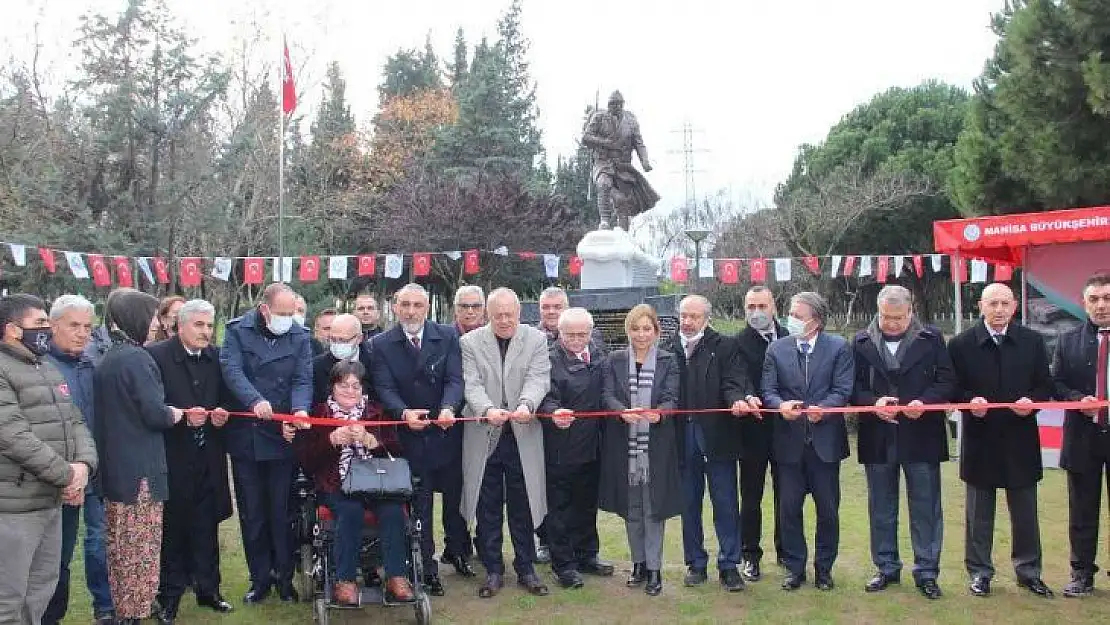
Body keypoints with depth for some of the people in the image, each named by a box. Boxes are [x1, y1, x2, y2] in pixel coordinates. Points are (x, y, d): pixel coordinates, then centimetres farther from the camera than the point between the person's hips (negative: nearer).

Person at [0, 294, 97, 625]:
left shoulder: (49, 370, 15)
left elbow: (75, 422, 14)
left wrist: (83, 464, -6)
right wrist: (67, 475, -16)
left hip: (53, 501, 9)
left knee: (42, 590, 18)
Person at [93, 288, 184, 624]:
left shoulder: (108, 359, 12)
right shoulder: (135, 358, -15)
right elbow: (156, 413, -20)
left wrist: (165, 411, 12)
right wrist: (176, 413, -1)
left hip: (114, 468, 9)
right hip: (140, 470, -9)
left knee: (120, 549, 16)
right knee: (141, 552, -2)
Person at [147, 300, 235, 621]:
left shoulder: (217, 357, 7)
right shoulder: (156, 355, -9)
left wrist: (222, 413, -5)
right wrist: (183, 416, -21)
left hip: (209, 458, 4)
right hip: (172, 457, -4)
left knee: (207, 526, 11)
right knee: (172, 527, 4)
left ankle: (208, 589, 23)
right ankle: (169, 597, 17)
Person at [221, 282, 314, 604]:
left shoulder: (299, 336, 2)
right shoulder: (237, 330, -2)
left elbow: (302, 380, -4)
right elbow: (232, 370, -15)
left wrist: (299, 410, -25)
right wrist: (255, 400, -33)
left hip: (282, 436, 0)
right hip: (244, 436, 0)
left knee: (281, 513, 7)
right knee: (251, 513, 9)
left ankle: (285, 577, 20)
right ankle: (260, 578, 21)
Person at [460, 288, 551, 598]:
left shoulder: (536, 340, 4)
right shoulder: (470, 342, 2)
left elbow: (538, 379, -8)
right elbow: (471, 384, -8)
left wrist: (526, 404, -29)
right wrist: (487, 409, -27)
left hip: (523, 436, 0)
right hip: (484, 436, 0)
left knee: (523, 506, 8)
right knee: (487, 508, 7)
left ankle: (526, 568, 21)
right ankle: (493, 570, 19)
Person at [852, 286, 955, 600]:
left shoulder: (931, 339, 0)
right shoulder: (862, 342, 2)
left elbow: (947, 382, -2)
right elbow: (854, 387, 2)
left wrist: (924, 402, -18)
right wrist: (873, 403, -16)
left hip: (921, 436, -1)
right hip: (878, 438, 2)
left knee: (926, 508, 4)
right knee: (881, 508, 12)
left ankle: (926, 571, 15)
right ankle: (886, 568, 24)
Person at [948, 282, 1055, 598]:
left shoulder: (1032, 341, 3)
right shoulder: (961, 344, -2)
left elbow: (1045, 386, 5)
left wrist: (1032, 401, -15)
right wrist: (970, 402, -21)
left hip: (1020, 439, 1)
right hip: (980, 439, -1)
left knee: (1025, 510, 10)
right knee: (979, 513, 9)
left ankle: (1028, 571, 23)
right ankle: (979, 571, 20)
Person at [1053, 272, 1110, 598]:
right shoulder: (1068, 342, 6)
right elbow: (1056, 384, 5)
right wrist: (1079, 399, -13)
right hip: (1083, 437, 2)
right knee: (1082, 512, 10)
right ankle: (1082, 575, 19)